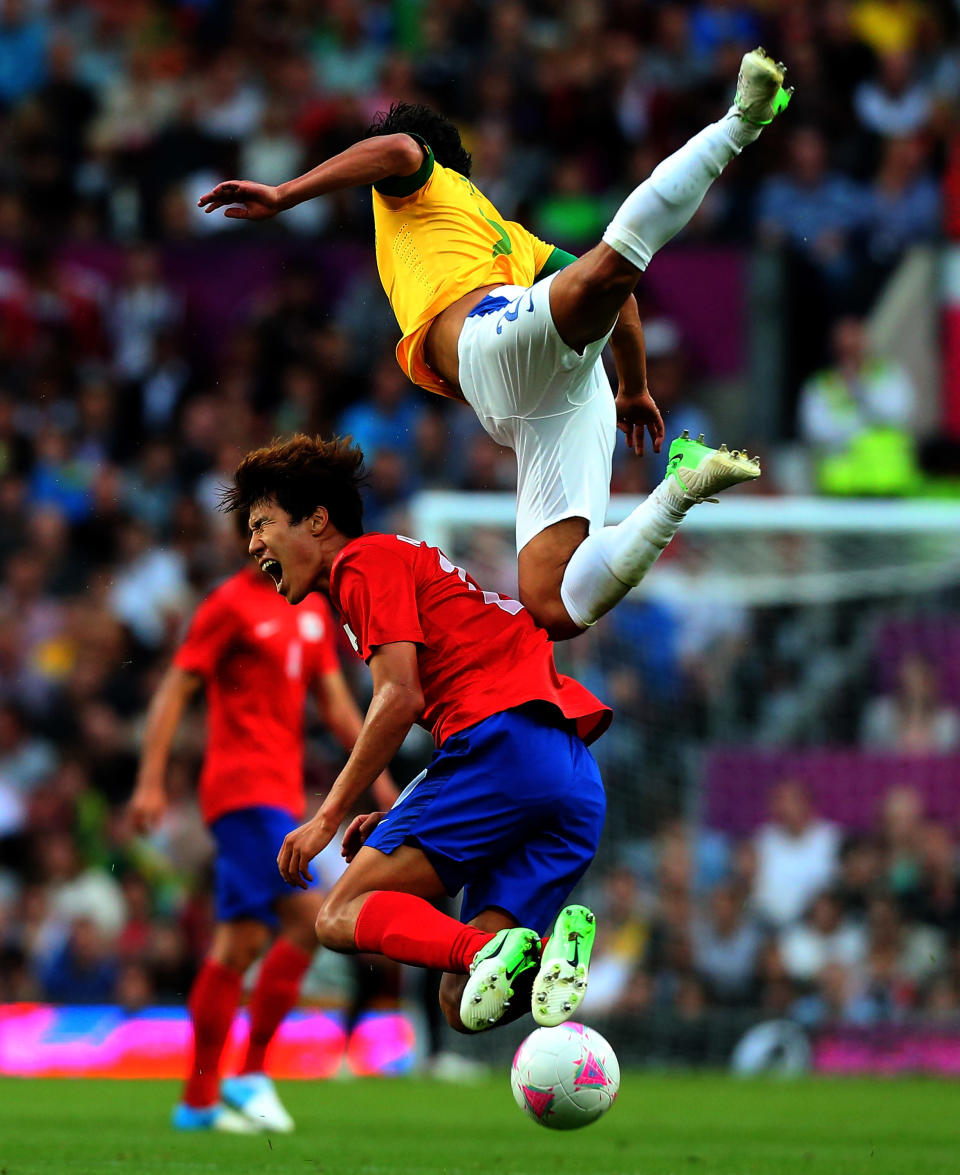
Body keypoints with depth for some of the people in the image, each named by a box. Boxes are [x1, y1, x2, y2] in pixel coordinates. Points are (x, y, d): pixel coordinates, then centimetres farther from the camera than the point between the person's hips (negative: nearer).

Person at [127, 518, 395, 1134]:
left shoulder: (314, 608, 16)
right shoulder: (231, 604, -7)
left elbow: (333, 698, 22)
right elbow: (174, 690, -8)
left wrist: (376, 774, 16)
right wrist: (150, 782, -14)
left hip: (280, 792, 8)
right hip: (243, 787, -8)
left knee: (240, 942, 7)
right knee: (311, 915, -18)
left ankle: (199, 1100, 9)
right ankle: (251, 1074, -13)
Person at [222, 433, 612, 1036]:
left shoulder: (365, 560, 6)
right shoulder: (410, 562, 34)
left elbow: (400, 698, -7)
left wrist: (329, 815, -3)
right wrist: (399, 819, 18)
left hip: (504, 741, -8)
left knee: (341, 917, -8)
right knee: (462, 1002, 3)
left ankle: (488, 949, -34)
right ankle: (548, 952, -27)